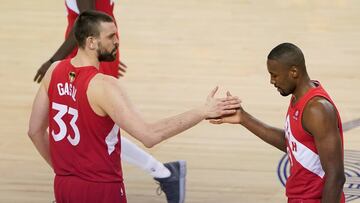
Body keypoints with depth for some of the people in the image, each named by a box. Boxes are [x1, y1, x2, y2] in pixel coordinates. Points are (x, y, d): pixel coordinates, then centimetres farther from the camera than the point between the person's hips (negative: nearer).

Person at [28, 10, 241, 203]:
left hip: (63, 185, 7)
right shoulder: (103, 86, -22)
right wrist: (203, 112, -26)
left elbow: (35, 131, 8)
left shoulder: (55, 71, 0)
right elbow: (149, 135, -29)